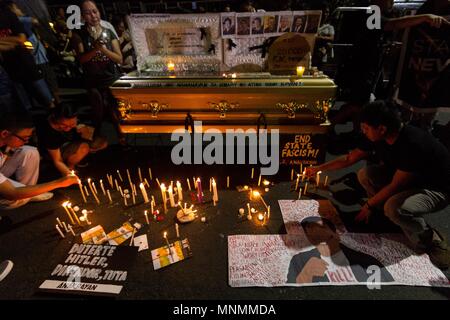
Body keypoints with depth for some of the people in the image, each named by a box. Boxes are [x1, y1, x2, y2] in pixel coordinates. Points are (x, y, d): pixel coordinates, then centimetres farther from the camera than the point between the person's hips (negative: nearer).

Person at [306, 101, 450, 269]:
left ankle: (431, 241, -5)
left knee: (395, 207, -35)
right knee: (365, 174, -10)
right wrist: (319, 168, 2)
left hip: (436, 188, -7)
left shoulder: (413, 144, -35)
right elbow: (350, 158, -1)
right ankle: (392, 216, 4)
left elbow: (395, 185, -27)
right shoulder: (378, 137, -12)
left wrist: (369, 205, -15)